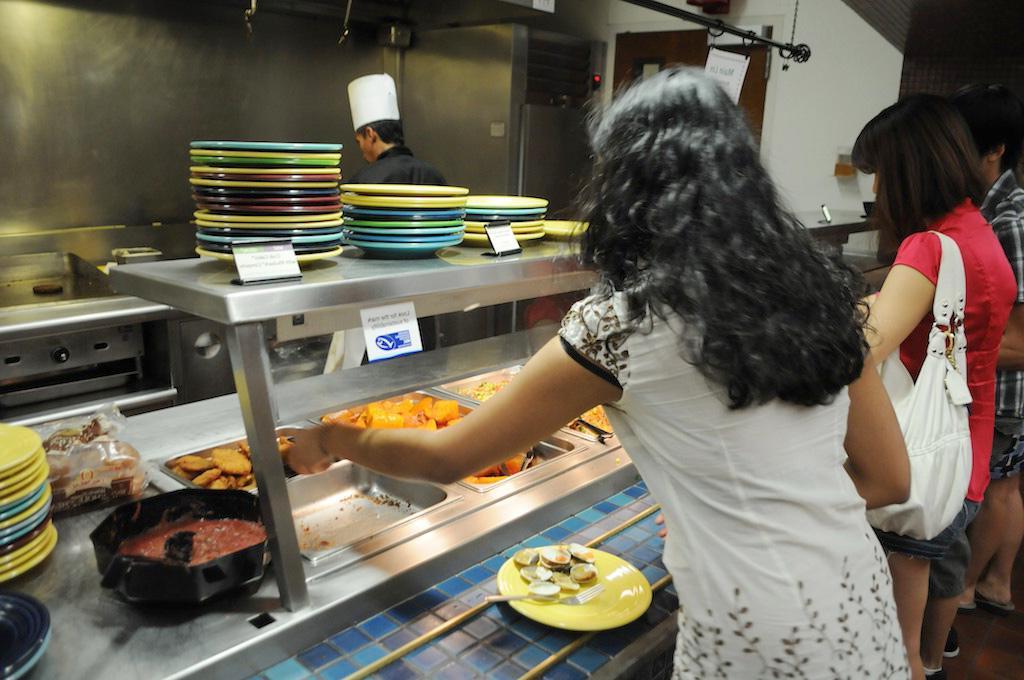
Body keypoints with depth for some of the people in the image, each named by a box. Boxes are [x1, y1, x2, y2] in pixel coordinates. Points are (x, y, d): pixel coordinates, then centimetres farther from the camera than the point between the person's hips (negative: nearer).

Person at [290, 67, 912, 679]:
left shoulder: (621, 324, -18)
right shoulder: (819, 287, -2)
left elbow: (446, 459, -8)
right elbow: (889, 479, 6)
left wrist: (331, 442, 10)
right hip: (866, 607, 7)